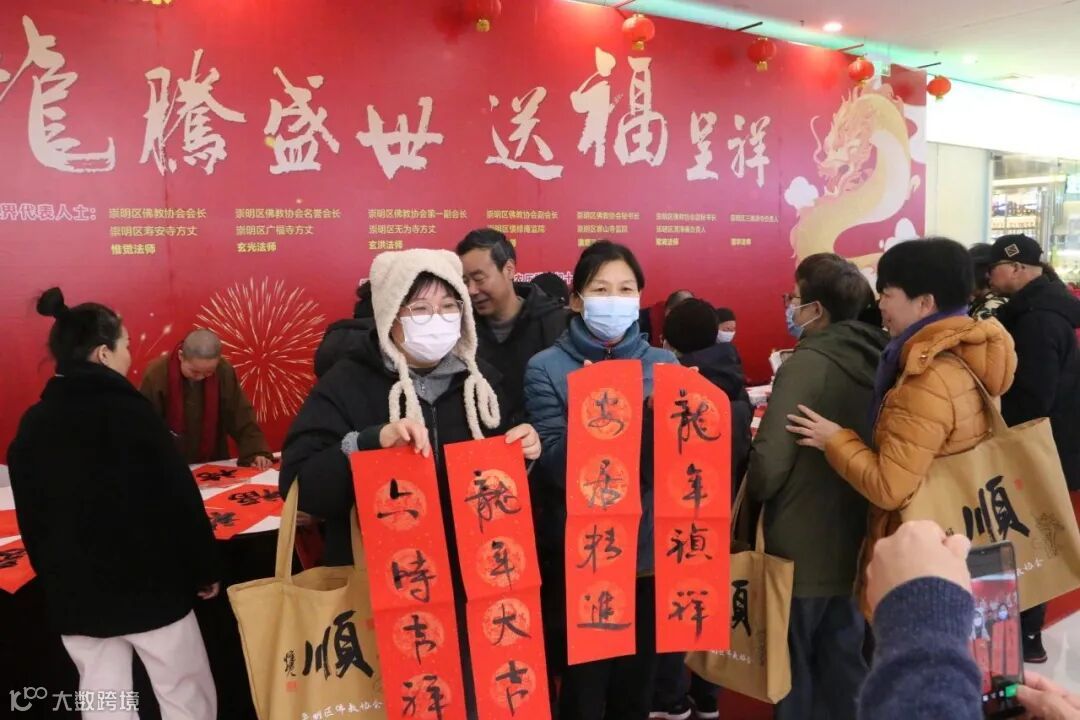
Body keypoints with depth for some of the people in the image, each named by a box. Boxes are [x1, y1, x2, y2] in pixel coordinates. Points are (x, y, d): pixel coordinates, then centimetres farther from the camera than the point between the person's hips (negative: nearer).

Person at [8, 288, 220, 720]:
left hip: (75, 597, 6)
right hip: (151, 587, -6)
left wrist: (56, 582, 21)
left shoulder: (32, 424, 2)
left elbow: (31, 519, 10)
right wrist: (205, 569, -3)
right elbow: (179, 500, -14)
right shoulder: (129, 411, -15)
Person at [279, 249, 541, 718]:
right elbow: (301, 486, -19)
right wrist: (371, 441, -31)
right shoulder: (347, 384, -10)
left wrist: (522, 455, -7)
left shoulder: (479, 380, 3)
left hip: (470, 585, 4)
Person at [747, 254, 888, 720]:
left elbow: (769, 464, -23)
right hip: (856, 547, 7)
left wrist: (750, 493, -4)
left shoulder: (807, 364, -20)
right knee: (846, 669, 19)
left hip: (801, 551, -7)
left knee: (794, 671, 12)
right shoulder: (876, 361, 1)